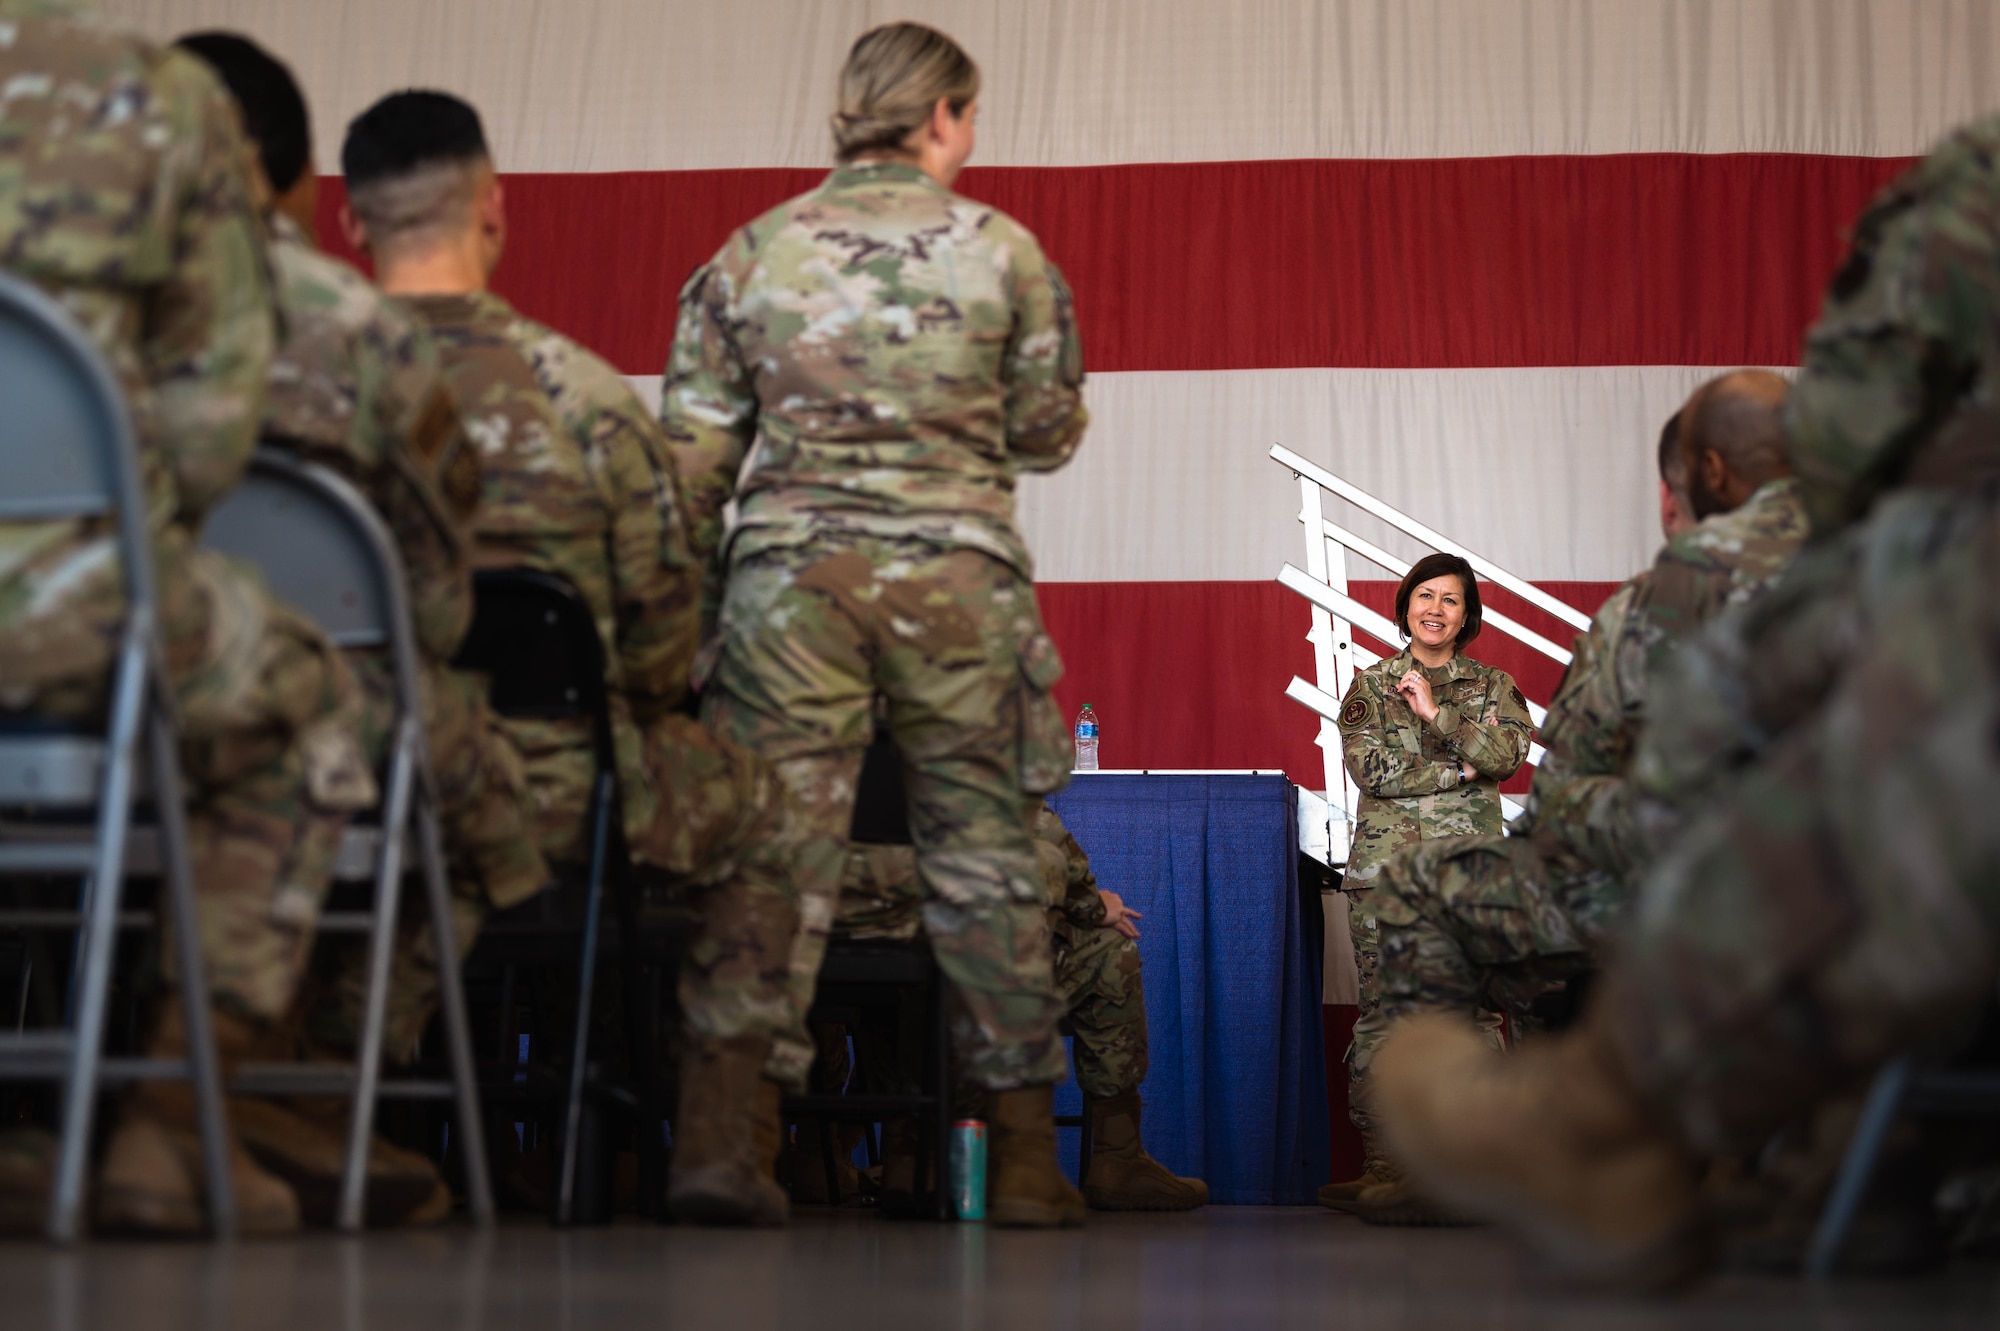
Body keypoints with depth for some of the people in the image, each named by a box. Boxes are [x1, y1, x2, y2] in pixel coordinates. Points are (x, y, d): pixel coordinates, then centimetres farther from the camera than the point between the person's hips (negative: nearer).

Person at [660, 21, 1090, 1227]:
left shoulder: (754, 252, 6)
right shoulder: (1004, 251, 3)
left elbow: (695, 449, 6)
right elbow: (1050, 432, 9)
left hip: (790, 573, 1)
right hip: (957, 575, -1)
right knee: (986, 852, 5)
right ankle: (1025, 1150, 9)